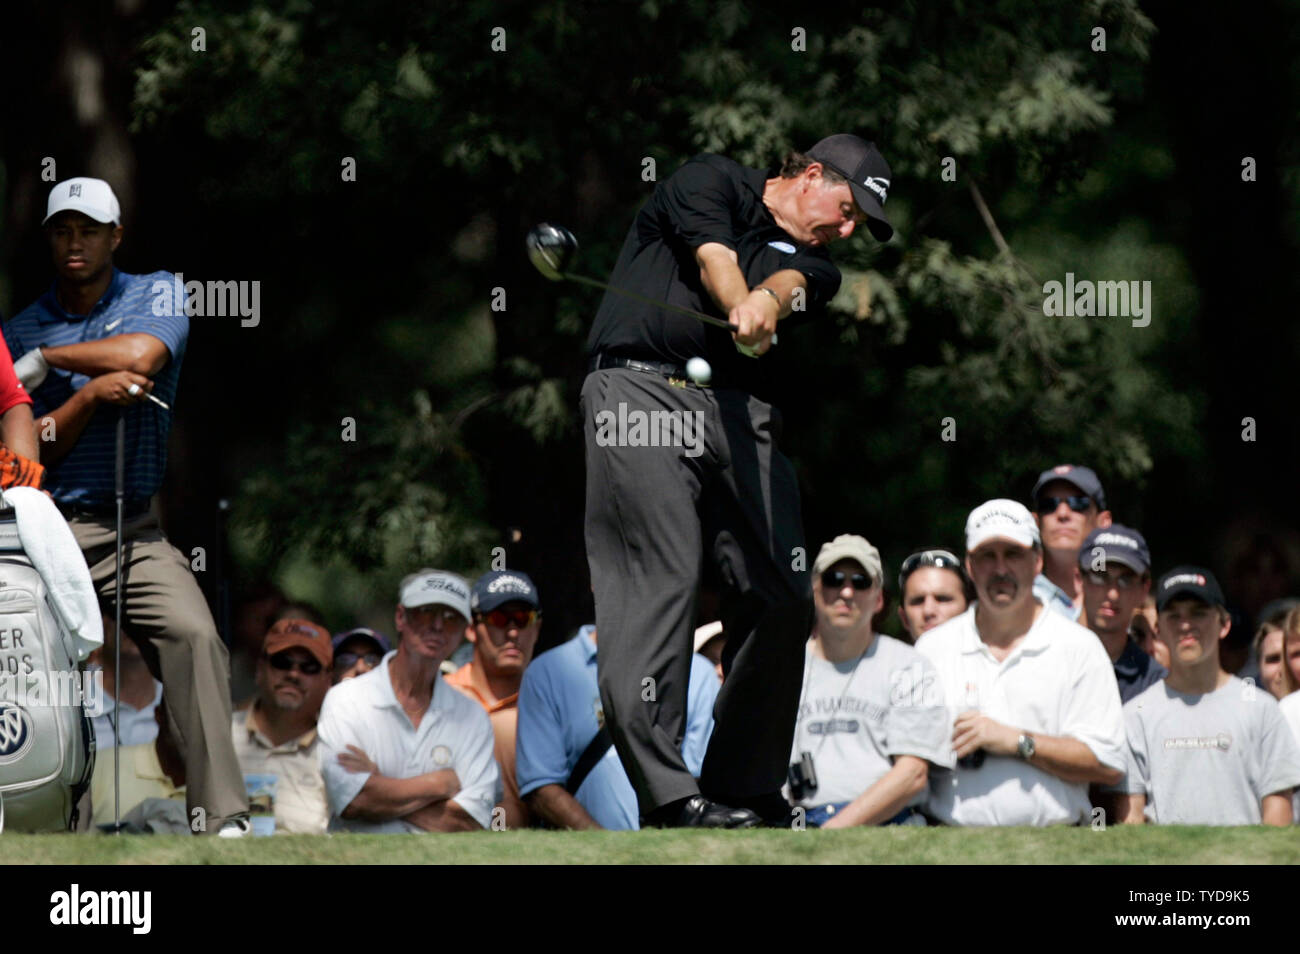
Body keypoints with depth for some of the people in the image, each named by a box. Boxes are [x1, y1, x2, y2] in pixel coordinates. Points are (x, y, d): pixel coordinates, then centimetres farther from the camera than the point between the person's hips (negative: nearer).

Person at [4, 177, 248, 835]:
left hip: (129, 532, -1)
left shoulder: (156, 294, 9)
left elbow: (140, 355, -14)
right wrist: (89, 395, -15)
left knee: (192, 634, -24)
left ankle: (222, 817, -29)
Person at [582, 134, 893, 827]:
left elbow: (787, 285, -1)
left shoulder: (812, 262, 23)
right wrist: (741, 309, -26)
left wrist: (766, 301, -26)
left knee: (781, 598, -2)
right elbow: (715, 258, -5)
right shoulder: (712, 182, 14)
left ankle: (744, 790, 10)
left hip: (736, 410, 6)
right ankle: (666, 793, -25)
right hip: (639, 387, -6)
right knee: (660, 578, -17)